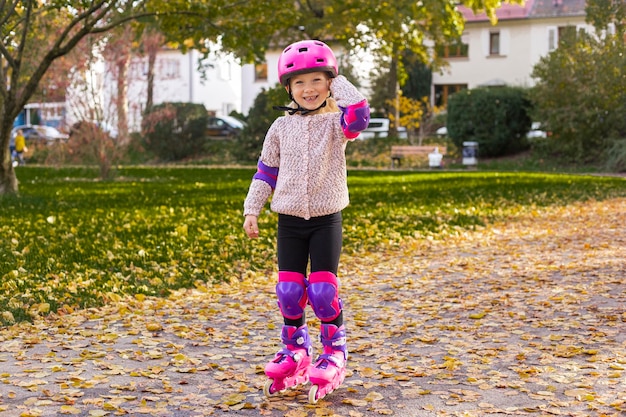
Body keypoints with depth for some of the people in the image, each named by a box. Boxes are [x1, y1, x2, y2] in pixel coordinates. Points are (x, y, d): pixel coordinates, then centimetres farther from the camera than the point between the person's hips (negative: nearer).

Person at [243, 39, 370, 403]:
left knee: (323, 290, -5)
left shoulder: (335, 123, -3)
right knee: (289, 291, 4)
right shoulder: (281, 128, 6)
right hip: (290, 220, 3)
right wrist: (252, 210, 5)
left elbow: (359, 115, -27)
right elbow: (266, 172, 11)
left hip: (326, 219, -3)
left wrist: (338, 82, -13)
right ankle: (295, 352, 22)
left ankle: (334, 354, 13)